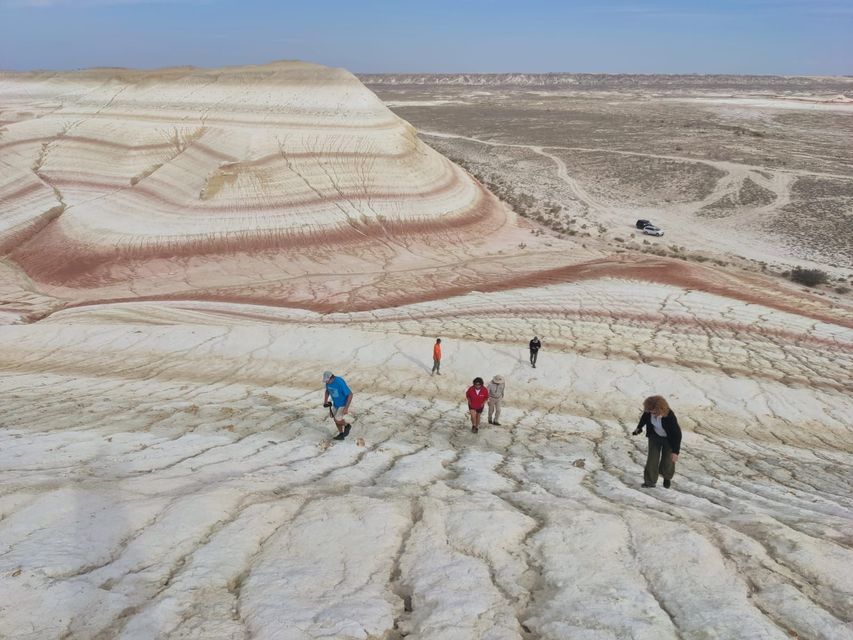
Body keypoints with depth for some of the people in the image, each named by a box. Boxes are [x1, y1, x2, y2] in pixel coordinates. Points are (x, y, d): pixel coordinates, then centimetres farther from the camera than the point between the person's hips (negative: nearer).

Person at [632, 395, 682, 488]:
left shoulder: (669, 416, -39)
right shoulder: (648, 411, -26)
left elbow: (677, 434, -28)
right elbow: (644, 417, 1)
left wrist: (675, 451, -25)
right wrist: (639, 428, 14)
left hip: (669, 439, -3)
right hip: (655, 436, 3)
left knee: (668, 461, 9)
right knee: (652, 459, 1)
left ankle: (667, 477, 40)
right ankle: (650, 481, 15)